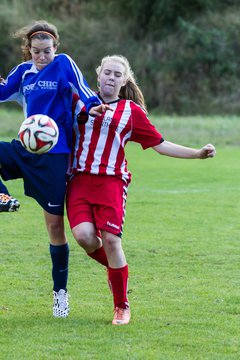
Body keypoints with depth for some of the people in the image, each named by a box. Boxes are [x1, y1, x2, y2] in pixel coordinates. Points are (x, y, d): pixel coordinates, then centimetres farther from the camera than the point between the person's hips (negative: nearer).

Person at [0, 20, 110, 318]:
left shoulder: (63, 64, -4)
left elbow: (82, 89, -9)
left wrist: (93, 106, -29)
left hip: (54, 155, -5)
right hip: (26, 149, 5)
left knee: (55, 224, 0)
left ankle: (60, 291, 12)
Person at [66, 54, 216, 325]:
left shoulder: (132, 111, 9)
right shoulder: (81, 101, 13)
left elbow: (160, 145, 10)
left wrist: (197, 153, 3)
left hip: (111, 181, -1)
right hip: (79, 179, 1)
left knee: (110, 239, -13)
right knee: (84, 235, -18)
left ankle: (122, 306, 4)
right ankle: (114, 268, 17)